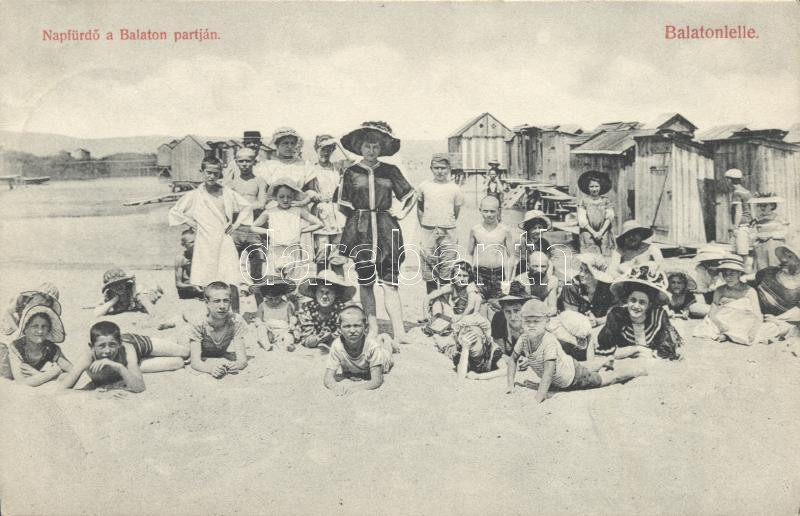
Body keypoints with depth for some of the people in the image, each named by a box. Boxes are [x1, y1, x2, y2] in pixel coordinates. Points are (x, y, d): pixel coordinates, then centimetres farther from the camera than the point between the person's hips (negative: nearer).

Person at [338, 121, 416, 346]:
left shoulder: (390, 171, 9)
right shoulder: (351, 172, 7)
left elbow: (410, 195, 20)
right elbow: (344, 206, 10)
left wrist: (402, 212, 9)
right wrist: (358, 219, 5)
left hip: (387, 230, 0)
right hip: (360, 231, 0)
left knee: (390, 283, -6)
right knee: (365, 282, 2)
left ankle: (399, 333, -10)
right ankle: (372, 330, 10)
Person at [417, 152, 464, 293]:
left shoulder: (454, 189, 2)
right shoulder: (424, 186, 5)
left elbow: (456, 212, 10)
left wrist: (447, 226, 6)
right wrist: (424, 226, 7)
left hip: (448, 234, -1)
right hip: (428, 233, 1)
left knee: (447, 272, 0)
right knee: (429, 270, 3)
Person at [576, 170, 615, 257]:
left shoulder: (606, 201, 9)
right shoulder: (583, 201, 5)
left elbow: (609, 218, 2)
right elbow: (582, 220, -1)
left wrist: (600, 232, -10)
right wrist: (593, 233, -10)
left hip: (604, 234, 1)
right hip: (588, 233, -1)